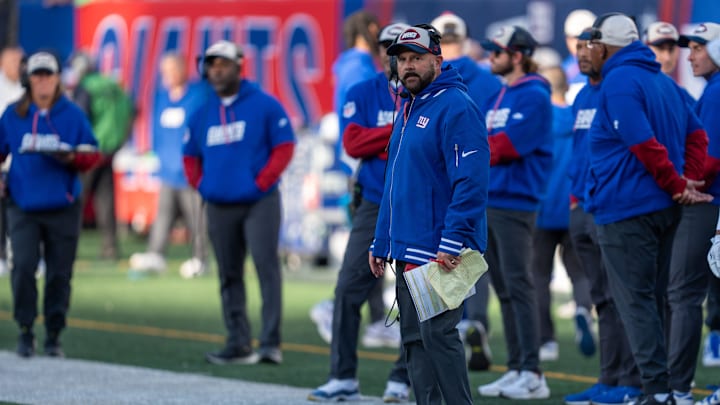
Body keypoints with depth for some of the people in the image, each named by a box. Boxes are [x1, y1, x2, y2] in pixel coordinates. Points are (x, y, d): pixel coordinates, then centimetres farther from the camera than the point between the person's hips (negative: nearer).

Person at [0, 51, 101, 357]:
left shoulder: (73, 115, 2)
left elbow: (91, 155, 4)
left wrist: (71, 158, -16)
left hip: (63, 208, 0)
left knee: (59, 272, 3)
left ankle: (53, 336, 13)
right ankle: (25, 332, -3)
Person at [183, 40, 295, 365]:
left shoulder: (264, 105, -2)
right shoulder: (201, 112, 11)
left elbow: (284, 146, -4)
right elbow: (190, 156, 20)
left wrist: (262, 182, -11)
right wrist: (201, 185, 5)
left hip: (259, 203, -5)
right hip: (219, 207, 5)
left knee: (266, 267, -13)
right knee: (229, 275, 7)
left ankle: (270, 342, -14)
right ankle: (238, 343, 12)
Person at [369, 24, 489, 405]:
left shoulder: (456, 108, -12)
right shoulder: (407, 111, 18)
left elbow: (470, 182, -20)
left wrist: (453, 242, -25)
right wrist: (380, 244, 20)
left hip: (440, 253, -9)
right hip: (406, 252, 9)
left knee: (437, 334, -11)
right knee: (414, 340, 9)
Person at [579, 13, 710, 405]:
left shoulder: (618, 82, -13)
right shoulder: (664, 81, 15)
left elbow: (645, 144, -21)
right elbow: (696, 134, 14)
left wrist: (678, 184, -12)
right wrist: (688, 180, 3)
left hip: (627, 208, -9)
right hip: (665, 210, 9)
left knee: (635, 301, -5)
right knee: (652, 299, 14)